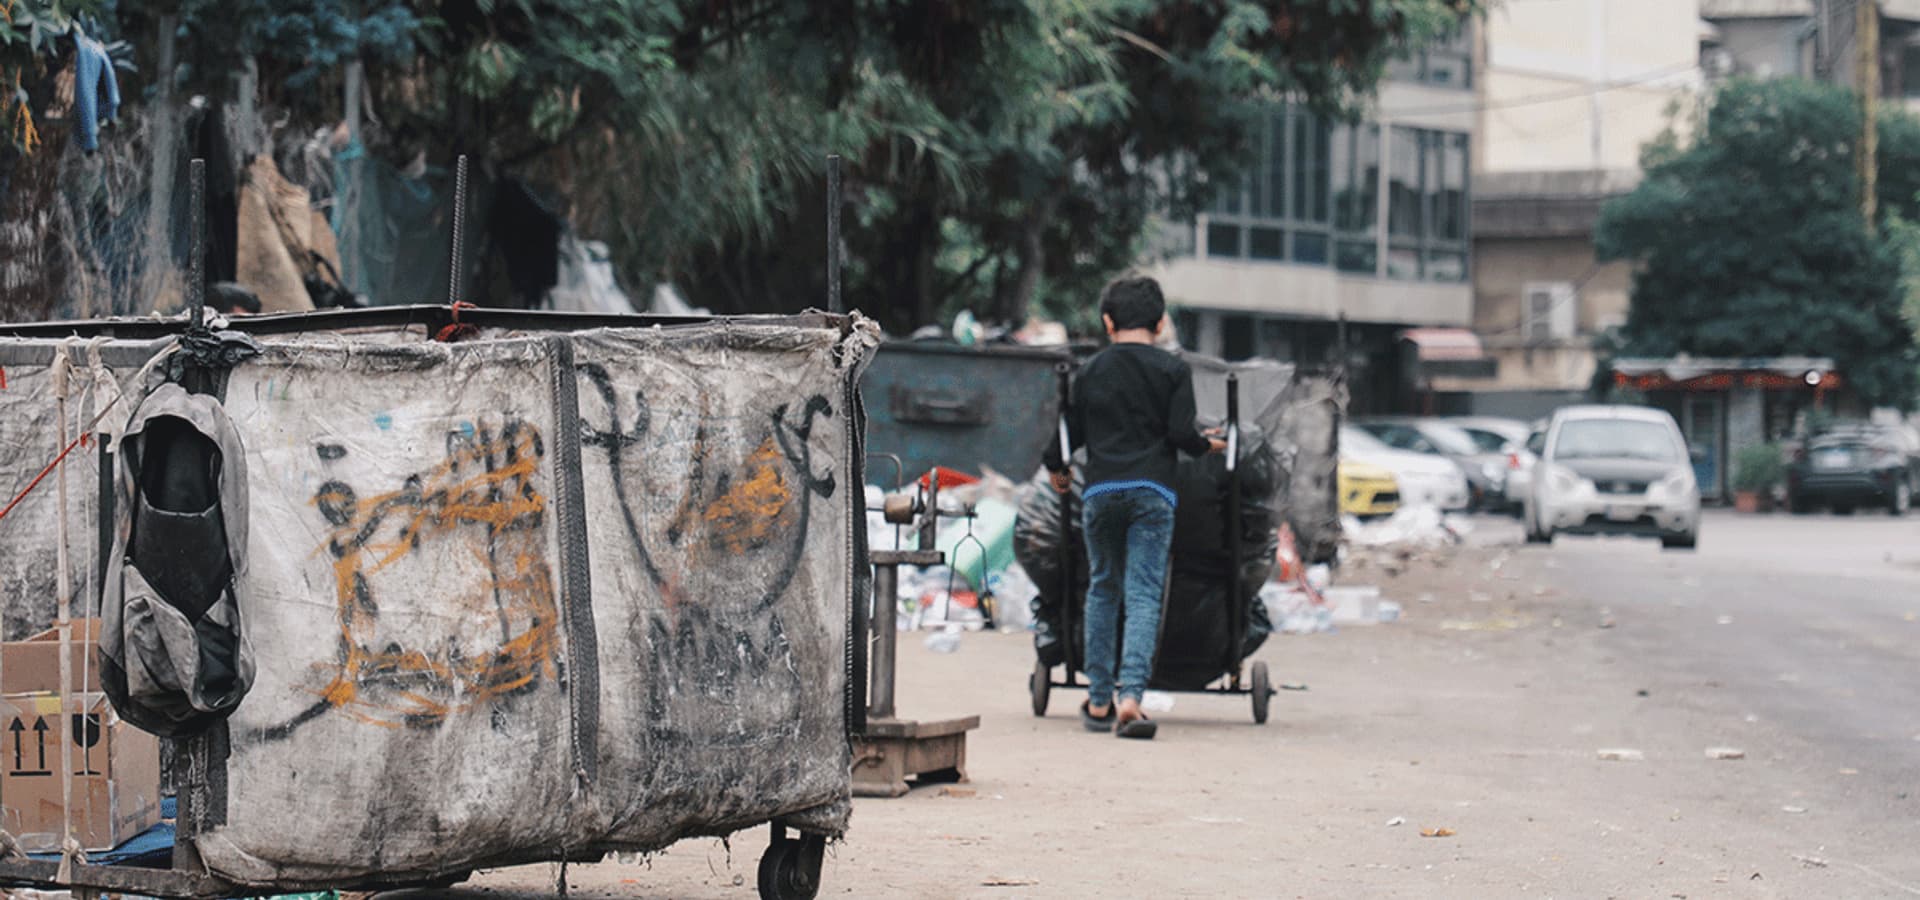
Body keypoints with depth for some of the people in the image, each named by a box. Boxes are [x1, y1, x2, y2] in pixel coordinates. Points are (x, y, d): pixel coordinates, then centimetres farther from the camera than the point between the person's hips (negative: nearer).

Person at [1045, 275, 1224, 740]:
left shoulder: (1091, 371, 9)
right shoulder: (1173, 370, 2)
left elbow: (1071, 432, 12)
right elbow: (1180, 432, -5)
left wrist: (1057, 468, 32)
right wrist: (1206, 445, 17)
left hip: (1101, 491, 2)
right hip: (1152, 491, -2)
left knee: (1102, 588, 16)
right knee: (1144, 595, -4)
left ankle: (1099, 700, 17)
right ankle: (1130, 695, -19)